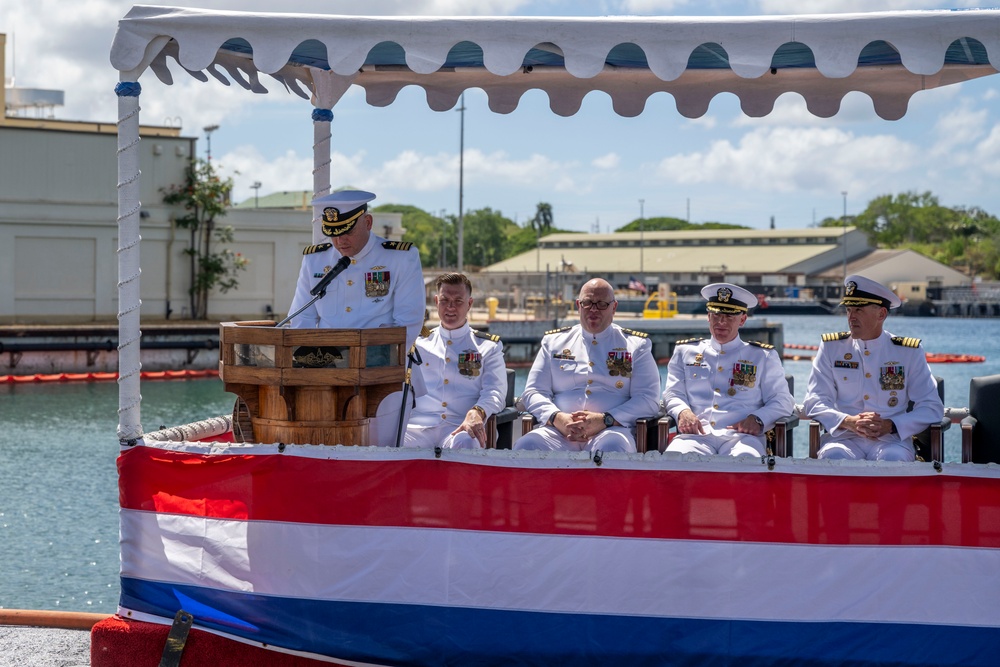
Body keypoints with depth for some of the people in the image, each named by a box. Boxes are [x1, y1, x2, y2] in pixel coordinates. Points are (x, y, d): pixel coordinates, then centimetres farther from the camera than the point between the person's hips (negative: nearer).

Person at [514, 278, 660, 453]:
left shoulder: (636, 345, 15)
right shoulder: (554, 342, 21)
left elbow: (648, 399, 4)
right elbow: (533, 392, 16)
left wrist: (605, 420, -13)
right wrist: (556, 418, -8)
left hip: (611, 430, -2)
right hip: (559, 431, 2)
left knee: (612, 446, -40)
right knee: (526, 445, -32)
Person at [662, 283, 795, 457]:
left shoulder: (763, 356, 19)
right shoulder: (685, 351, 23)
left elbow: (782, 401, 13)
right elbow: (673, 394, 18)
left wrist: (757, 419, -9)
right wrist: (683, 412, -7)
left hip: (741, 435, -1)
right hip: (696, 434, 1)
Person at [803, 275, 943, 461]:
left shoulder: (909, 352, 6)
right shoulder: (831, 348, 9)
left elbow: (932, 408, 3)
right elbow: (814, 402, 3)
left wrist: (891, 425, -14)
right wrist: (848, 422, -17)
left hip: (891, 440, 0)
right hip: (844, 438, 0)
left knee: (891, 459, -35)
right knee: (834, 456, -35)